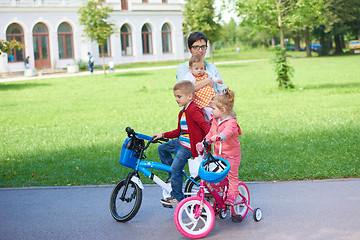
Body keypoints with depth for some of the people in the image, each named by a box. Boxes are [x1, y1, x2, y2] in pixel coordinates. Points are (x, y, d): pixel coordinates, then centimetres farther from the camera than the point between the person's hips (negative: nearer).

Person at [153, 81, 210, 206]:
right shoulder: (183, 112, 14)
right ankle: (173, 176, 22)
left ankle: (177, 197, 2)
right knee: (162, 149, 17)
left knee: (175, 169, -11)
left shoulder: (193, 110, -18)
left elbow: (204, 124, -26)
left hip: (188, 146, -10)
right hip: (180, 142, 10)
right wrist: (163, 135, 17)